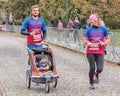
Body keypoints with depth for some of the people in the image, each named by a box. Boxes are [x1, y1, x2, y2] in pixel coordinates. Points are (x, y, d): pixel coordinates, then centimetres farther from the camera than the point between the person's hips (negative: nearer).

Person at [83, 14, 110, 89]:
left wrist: (104, 43, -12)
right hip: (90, 52, 0)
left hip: (100, 52, 0)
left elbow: (108, 39, 9)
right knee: (92, 68, 1)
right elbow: (85, 41, 3)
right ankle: (91, 83, 20)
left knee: (100, 69, -9)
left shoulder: (103, 29, 1)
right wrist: (88, 43, -19)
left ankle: (96, 75, 27)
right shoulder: (89, 30, 0)